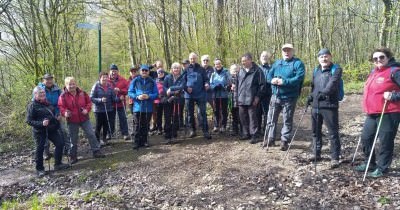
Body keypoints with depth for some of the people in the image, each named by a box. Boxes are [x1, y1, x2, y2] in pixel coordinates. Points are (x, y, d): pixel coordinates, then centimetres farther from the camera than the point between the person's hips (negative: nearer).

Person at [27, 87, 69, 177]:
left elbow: (54, 113, 28)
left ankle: (58, 164, 20)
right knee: (40, 149, 2)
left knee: (60, 144, 5)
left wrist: (56, 117, 7)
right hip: (40, 131, -6)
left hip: (52, 129, 7)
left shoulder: (48, 103, 11)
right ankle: (39, 169, 17)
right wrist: (41, 123, -26)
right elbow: (29, 121, -13)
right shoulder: (32, 106, -9)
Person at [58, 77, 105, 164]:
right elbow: (61, 107, -9)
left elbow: (89, 102, 7)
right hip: (72, 121, -2)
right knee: (73, 139, 8)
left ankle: (96, 151, 14)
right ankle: (73, 157, 21)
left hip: (84, 118, 2)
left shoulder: (82, 93, -1)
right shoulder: (63, 96, -8)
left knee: (91, 134, 3)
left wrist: (87, 109, -11)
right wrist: (65, 113, -29)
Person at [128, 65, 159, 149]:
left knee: (146, 125, 9)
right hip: (137, 107, -1)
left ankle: (144, 141, 21)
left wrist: (149, 96, -16)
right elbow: (130, 92, 1)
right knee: (138, 126, -2)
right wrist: (137, 97, -16)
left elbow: (156, 94, 3)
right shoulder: (135, 81, 4)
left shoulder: (152, 82, 7)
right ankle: (137, 142, 6)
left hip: (148, 107, 1)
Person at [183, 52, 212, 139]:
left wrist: (207, 84, -15)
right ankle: (193, 130, 23)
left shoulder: (201, 69, 5)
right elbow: (183, 81, 7)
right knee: (190, 113, 10)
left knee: (203, 113, -4)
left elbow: (206, 79, 7)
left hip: (200, 95, -2)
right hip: (189, 95, 2)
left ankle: (205, 131, 0)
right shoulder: (187, 70, 7)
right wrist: (186, 87, -11)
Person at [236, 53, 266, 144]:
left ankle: (254, 135, 7)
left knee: (253, 117, -1)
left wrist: (257, 96, -11)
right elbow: (237, 84, 18)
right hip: (241, 99, 6)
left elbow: (262, 85, -7)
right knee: (243, 117, 12)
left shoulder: (257, 71, -7)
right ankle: (246, 133, 25)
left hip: (252, 99, -6)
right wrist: (236, 95, 12)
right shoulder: (241, 70, 11)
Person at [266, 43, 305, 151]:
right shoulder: (277, 63, 13)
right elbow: (269, 76, 6)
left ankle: (284, 141, 17)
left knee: (287, 121, 6)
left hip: (289, 97, -5)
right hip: (275, 96, 5)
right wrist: (273, 80, -17)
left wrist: (283, 81, -25)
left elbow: (299, 79, -19)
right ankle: (271, 139, 26)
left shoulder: (298, 63, -5)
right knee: (271, 119, 12)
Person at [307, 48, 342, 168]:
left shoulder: (336, 69, -2)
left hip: (330, 105, -6)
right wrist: (311, 96, 8)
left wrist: (324, 92, -33)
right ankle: (316, 153, 28)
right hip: (316, 105, 6)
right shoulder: (316, 71, 17)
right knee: (316, 131, 14)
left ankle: (335, 158, 5)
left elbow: (332, 83, -19)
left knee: (333, 133, -3)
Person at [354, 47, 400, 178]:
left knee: (385, 142, 2)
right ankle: (369, 163, 29)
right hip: (372, 114, 9)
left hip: (388, 114, -8)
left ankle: (382, 168, 15)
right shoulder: (374, 72, 13)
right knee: (366, 138, 14)